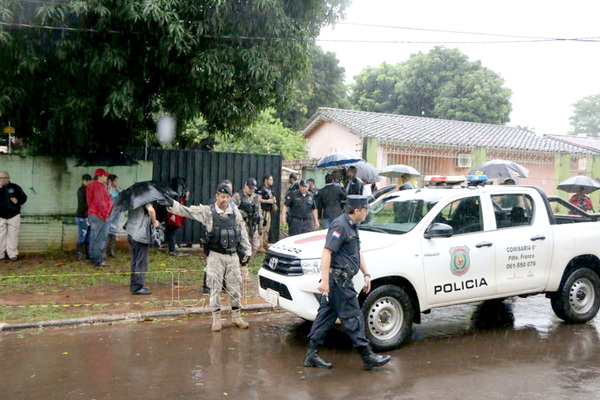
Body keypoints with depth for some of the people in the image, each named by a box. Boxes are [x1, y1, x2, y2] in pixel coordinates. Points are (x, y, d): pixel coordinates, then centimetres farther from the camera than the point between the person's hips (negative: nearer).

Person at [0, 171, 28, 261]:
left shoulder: (15, 187, 3)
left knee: (13, 236, 1)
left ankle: (13, 254, 7)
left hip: (13, 216, -1)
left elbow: (24, 197, 8)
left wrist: (17, 200, -12)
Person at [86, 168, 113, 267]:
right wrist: (104, 215, -18)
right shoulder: (99, 186, -17)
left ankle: (93, 258, 25)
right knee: (100, 238, -7)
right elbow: (100, 202, -23)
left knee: (94, 237, 16)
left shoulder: (92, 185, 16)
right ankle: (98, 260, -5)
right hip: (99, 216, -11)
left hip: (92, 214, 11)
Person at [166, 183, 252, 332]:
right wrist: (172, 204, -26)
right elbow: (187, 211, -10)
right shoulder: (207, 211, -4)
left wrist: (247, 250, 13)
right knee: (215, 287, 2)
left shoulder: (235, 212, 4)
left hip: (232, 255, 3)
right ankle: (216, 318, 15)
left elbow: (243, 232, 12)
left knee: (235, 286, 9)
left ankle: (236, 317, 23)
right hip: (216, 256, -3)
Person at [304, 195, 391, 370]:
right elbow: (327, 252, -23)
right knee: (353, 317, -3)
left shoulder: (352, 226, 17)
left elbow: (358, 252, 25)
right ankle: (368, 357, 6)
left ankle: (312, 355, 16)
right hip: (338, 278, -10)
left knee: (326, 314, 11)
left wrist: (366, 274, 19)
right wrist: (324, 280, -29)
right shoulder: (340, 225, -16)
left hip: (341, 279, 10)